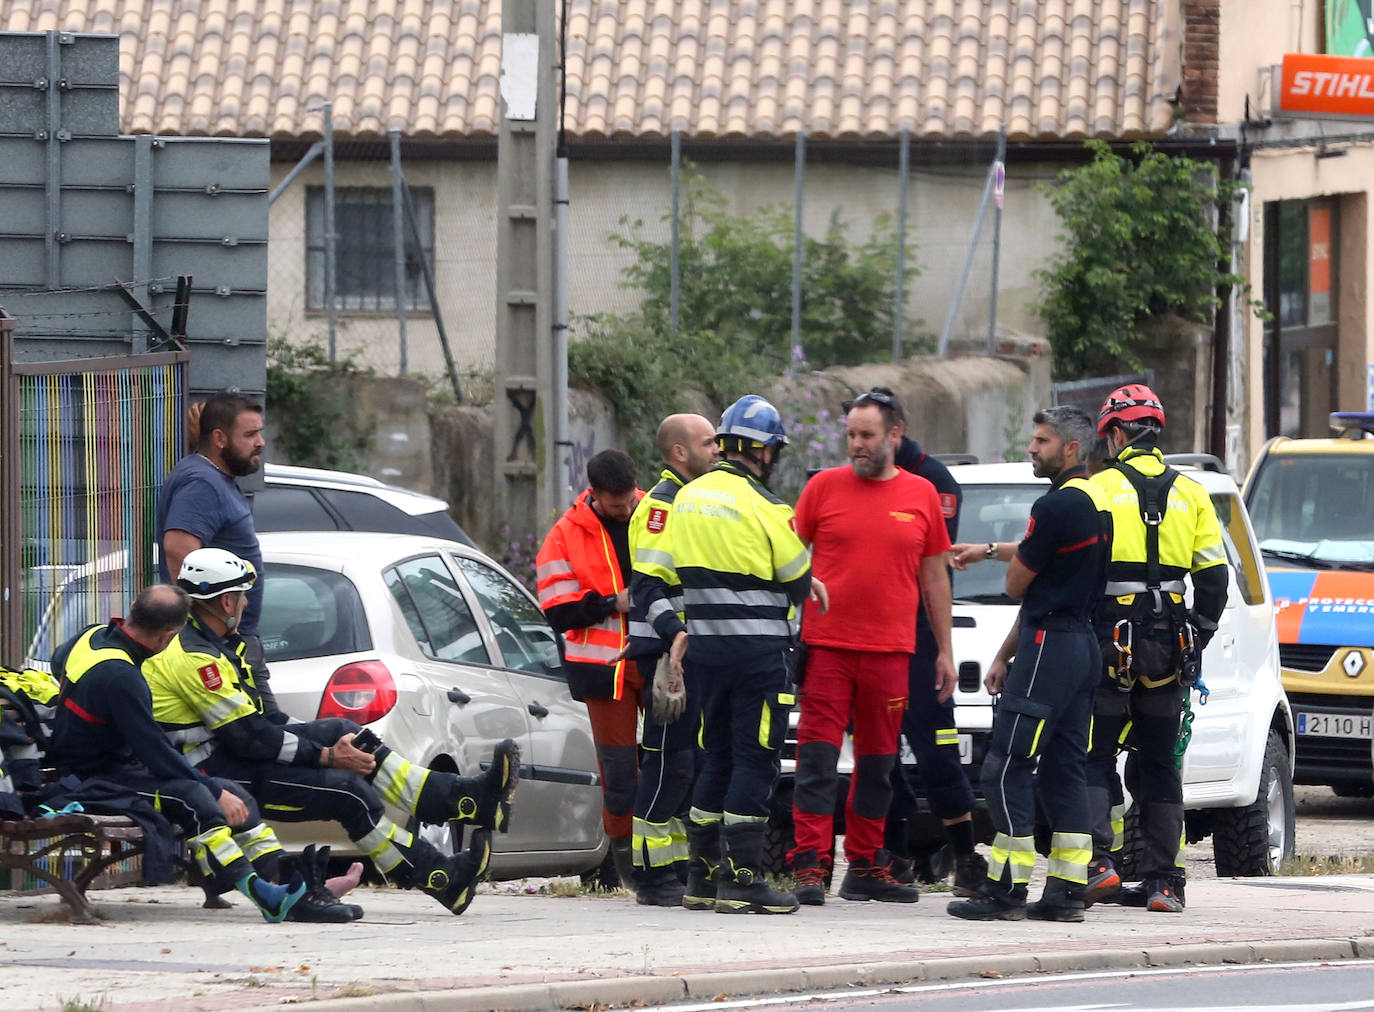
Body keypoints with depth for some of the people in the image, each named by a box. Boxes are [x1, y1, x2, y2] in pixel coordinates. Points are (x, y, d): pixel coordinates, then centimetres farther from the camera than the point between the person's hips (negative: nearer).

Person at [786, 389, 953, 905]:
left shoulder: (921, 495, 8)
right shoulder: (824, 487, 4)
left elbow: (934, 576, 14)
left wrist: (945, 650, 13)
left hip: (890, 650, 2)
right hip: (826, 646, -2)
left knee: (878, 764, 8)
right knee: (818, 760, -6)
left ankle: (866, 867, 16)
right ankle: (809, 868, -8)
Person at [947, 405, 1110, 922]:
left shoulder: (1058, 505, -16)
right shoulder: (1097, 503, 16)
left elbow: (1017, 583, -11)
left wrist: (1014, 553, 11)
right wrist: (1005, 656, 24)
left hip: (1049, 647, -10)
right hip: (1084, 644, 10)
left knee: (1006, 767, -8)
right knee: (1063, 769, 10)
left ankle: (1006, 889, -10)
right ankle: (1067, 891, 8)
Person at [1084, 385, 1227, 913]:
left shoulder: (1098, 490, -4)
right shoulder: (1191, 495, 9)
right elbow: (1213, 578, 8)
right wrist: (1197, 640, 17)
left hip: (1110, 645, -4)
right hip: (1169, 649, 4)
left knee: (1094, 755, 3)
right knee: (1159, 763, 11)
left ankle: (1098, 862, -14)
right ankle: (1163, 880, 8)